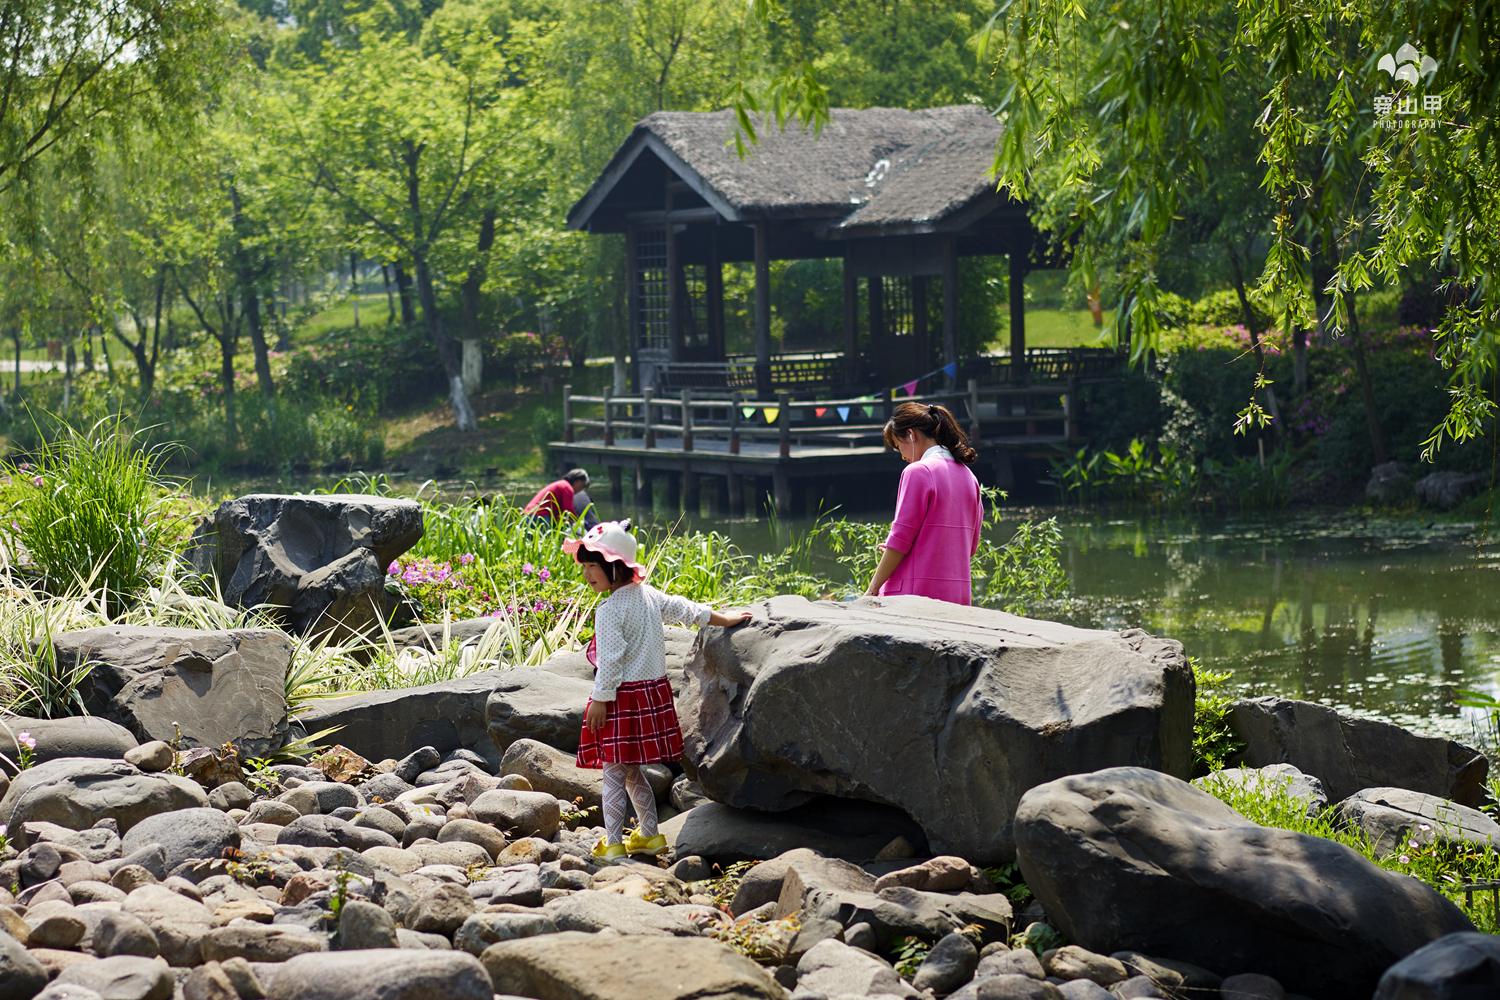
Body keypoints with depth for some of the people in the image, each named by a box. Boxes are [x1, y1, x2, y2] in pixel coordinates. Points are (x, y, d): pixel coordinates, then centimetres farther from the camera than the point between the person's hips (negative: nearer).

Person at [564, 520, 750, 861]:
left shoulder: (610, 610, -18)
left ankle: (613, 844, 1)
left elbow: (610, 660, -20)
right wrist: (726, 620, 33)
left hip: (623, 696, -9)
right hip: (653, 689, 9)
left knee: (614, 770, -2)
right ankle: (649, 834, 24)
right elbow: (686, 610, 20)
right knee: (632, 770, 19)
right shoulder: (649, 595, 7)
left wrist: (600, 699, -14)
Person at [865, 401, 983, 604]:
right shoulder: (968, 477, 15)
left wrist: (872, 590, -4)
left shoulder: (917, 472, -8)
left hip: (916, 594, -7)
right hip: (959, 595, 7)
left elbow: (900, 539, -11)